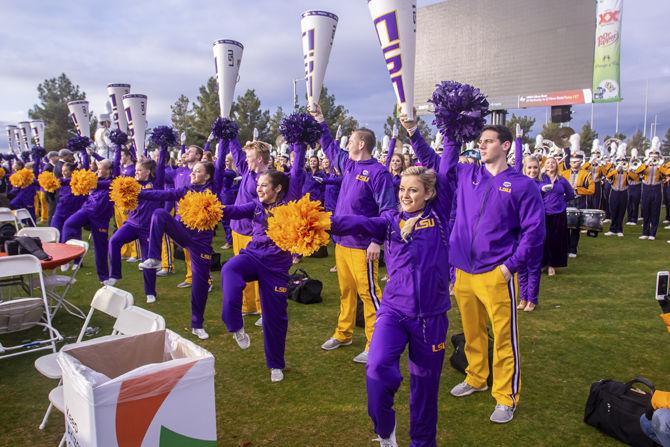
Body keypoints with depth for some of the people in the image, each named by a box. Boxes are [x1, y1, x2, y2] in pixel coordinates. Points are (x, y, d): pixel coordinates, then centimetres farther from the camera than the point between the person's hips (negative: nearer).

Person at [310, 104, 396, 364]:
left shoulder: (378, 172, -13)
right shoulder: (348, 164, 11)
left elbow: (387, 210, -18)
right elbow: (330, 147, 30)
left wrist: (377, 241, -22)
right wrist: (320, 122, 28)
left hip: (362, 245, -8)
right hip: (341, 242, 8)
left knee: (368, 293, -1)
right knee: (346, 291, 18)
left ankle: (375, 345, 7)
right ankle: (343, 334, 31)